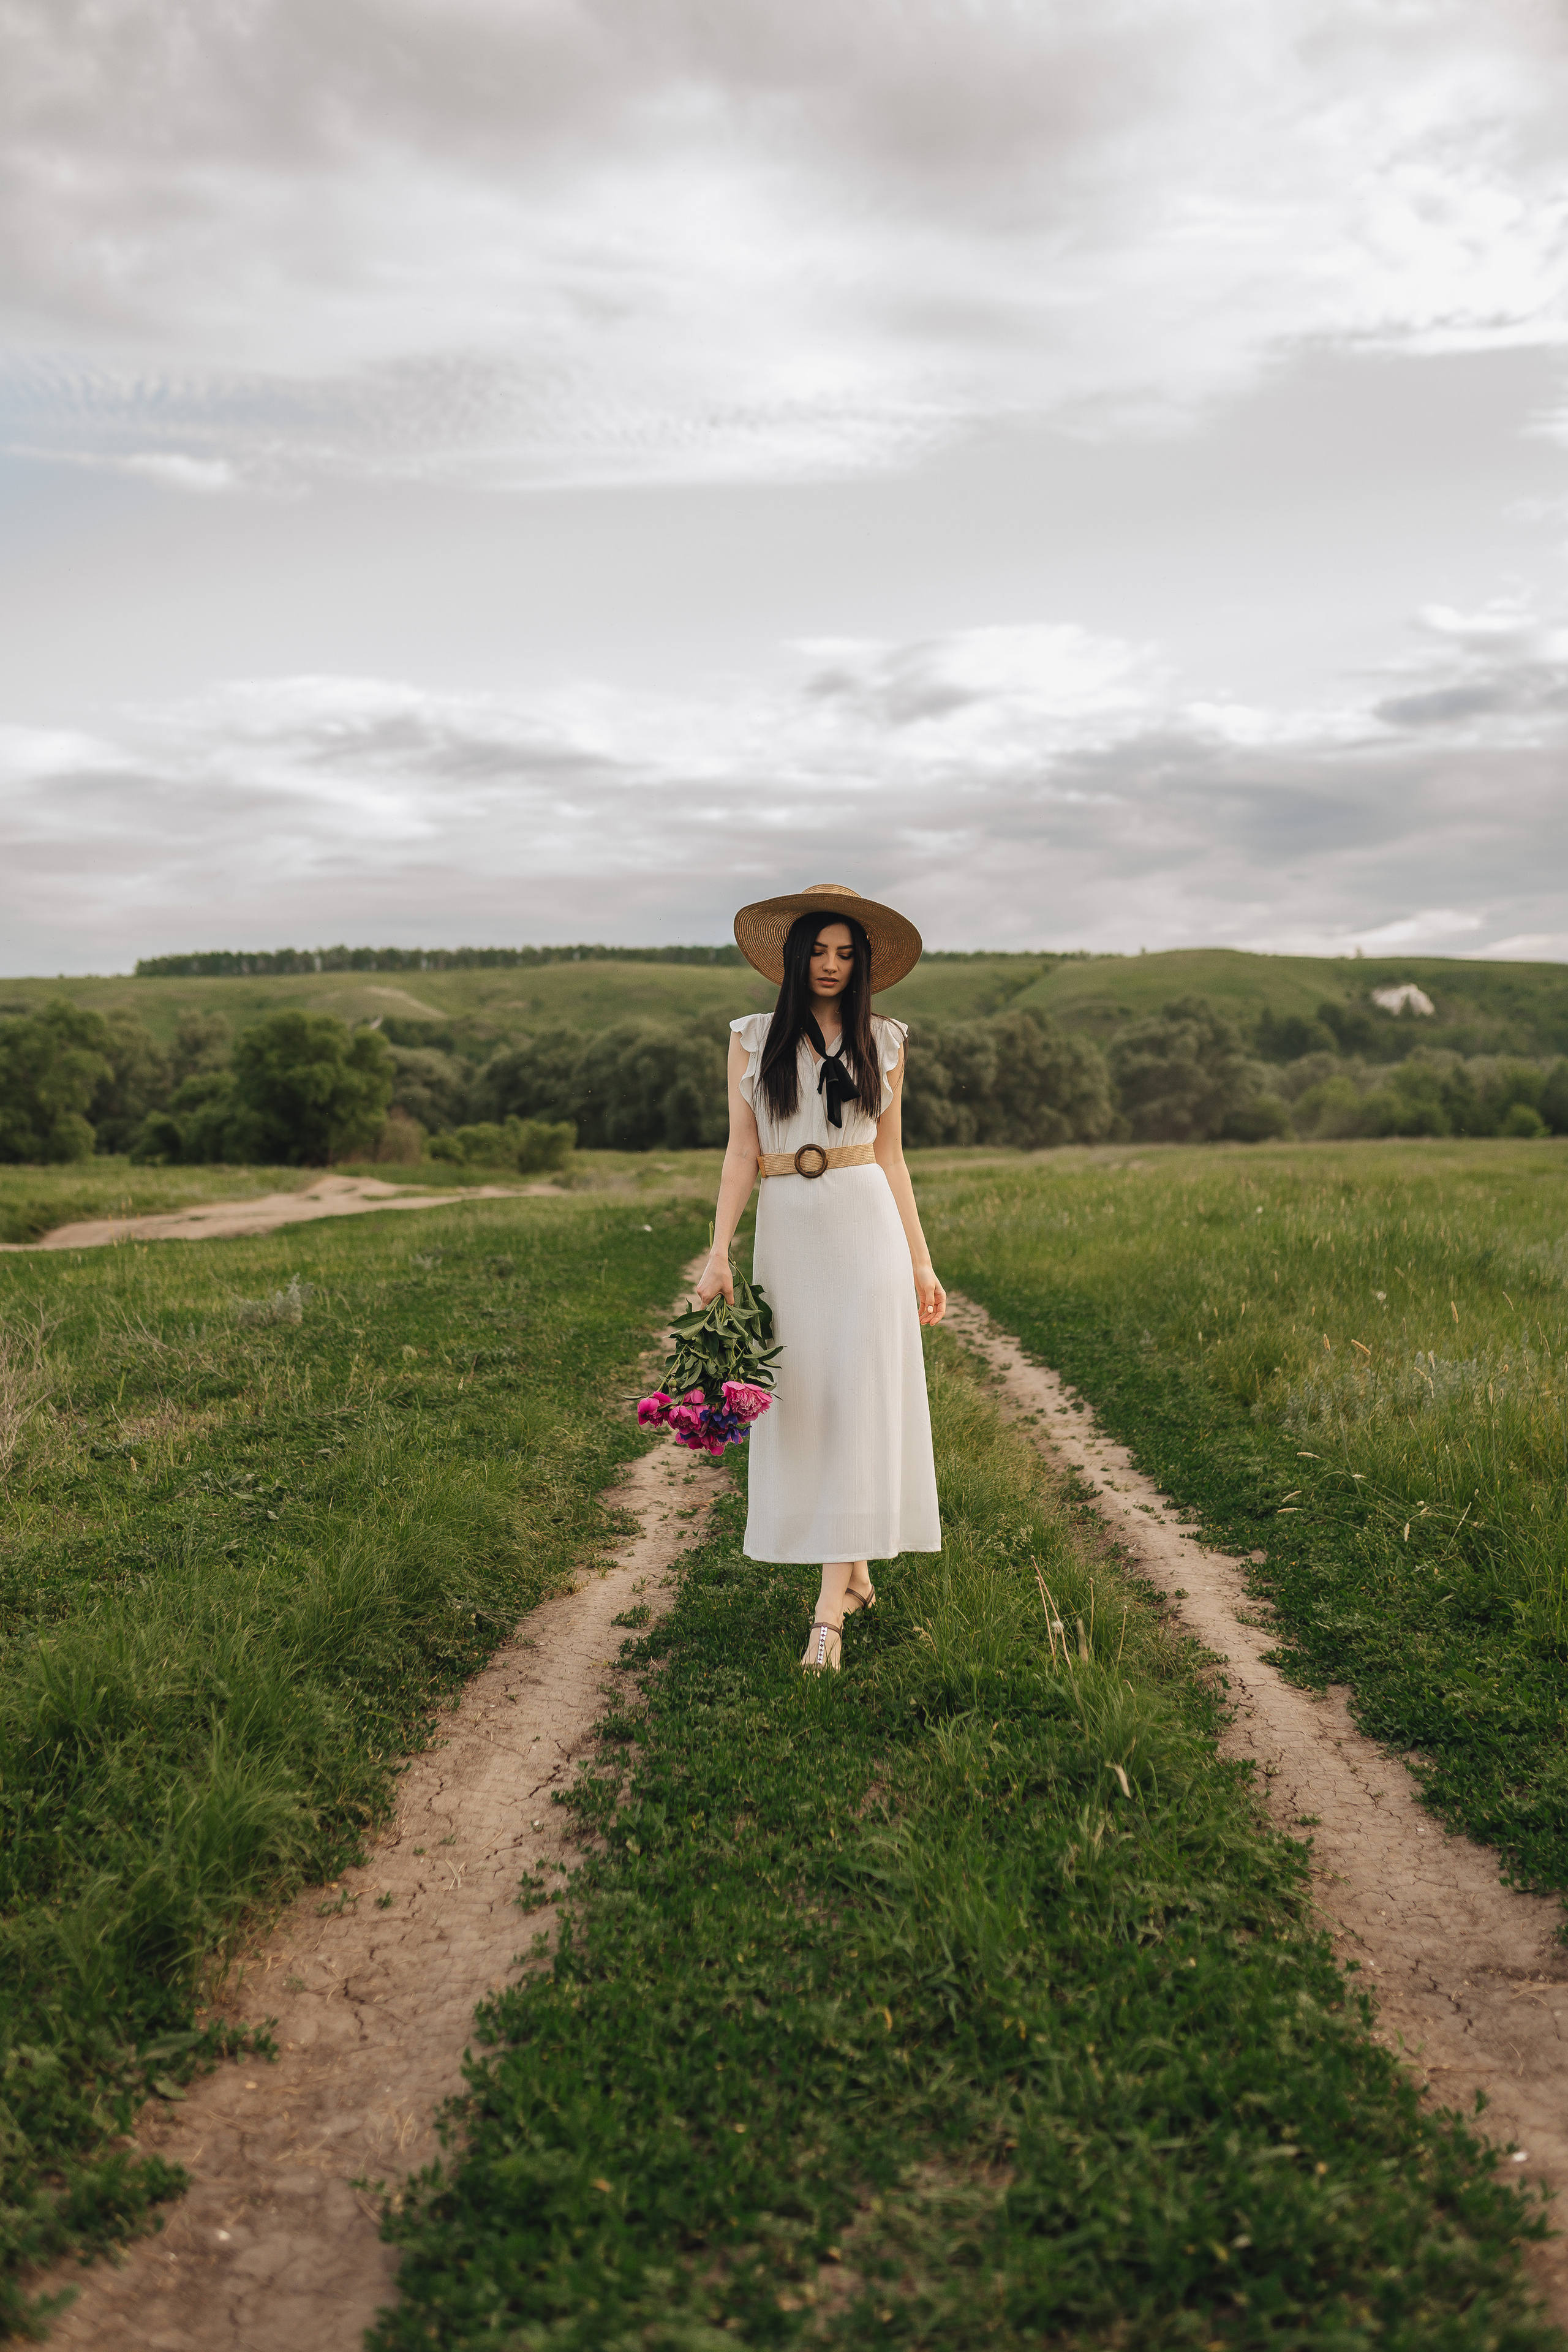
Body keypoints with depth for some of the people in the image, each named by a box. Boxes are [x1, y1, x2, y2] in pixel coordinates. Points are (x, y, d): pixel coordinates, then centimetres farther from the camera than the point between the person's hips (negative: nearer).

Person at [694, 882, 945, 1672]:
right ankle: (854, 1567, 23)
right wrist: (719, 1253, -6)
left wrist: (921, 1263, 6)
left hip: (867, 1229, -1)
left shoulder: (882, 1043, 9)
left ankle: (829, 1607, -8)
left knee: (859, 1405, -7)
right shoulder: (753, 1039, 7)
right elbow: (740, 1153, 3)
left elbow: (891, 1159, 10)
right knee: (799, 1403, 5)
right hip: (787, 1234, 1)